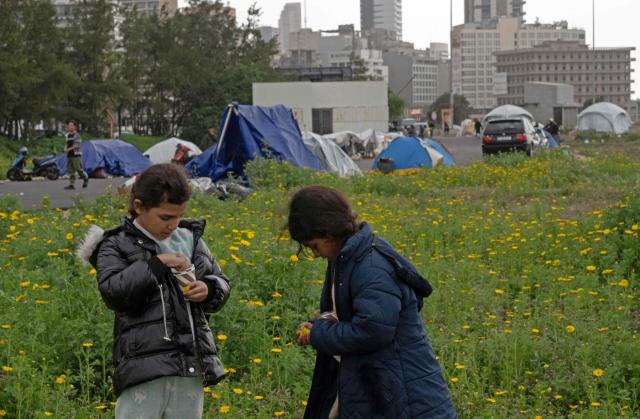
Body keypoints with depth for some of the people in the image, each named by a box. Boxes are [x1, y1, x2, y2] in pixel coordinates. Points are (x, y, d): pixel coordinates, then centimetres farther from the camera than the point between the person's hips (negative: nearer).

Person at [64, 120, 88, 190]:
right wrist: (65, 148, -1)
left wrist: (69, 149, -23)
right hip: (69, 155, 7)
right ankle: (71, 184, -2)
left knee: (78, 169, -6)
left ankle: (85, 178, 18)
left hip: (76, 155, -7)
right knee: (70, 170, 0)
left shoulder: (76, 135, -8)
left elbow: (77, 144, -16)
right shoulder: (68, 135, 15)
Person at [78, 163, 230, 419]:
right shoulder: (117, 245, 2)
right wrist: (157, 264, -17)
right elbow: (112, 292, -15)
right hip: (143, 367, -5)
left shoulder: (190, 239, 15)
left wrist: (208, 289, -2)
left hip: (191, 366, 5)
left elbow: (221, 284, 22)